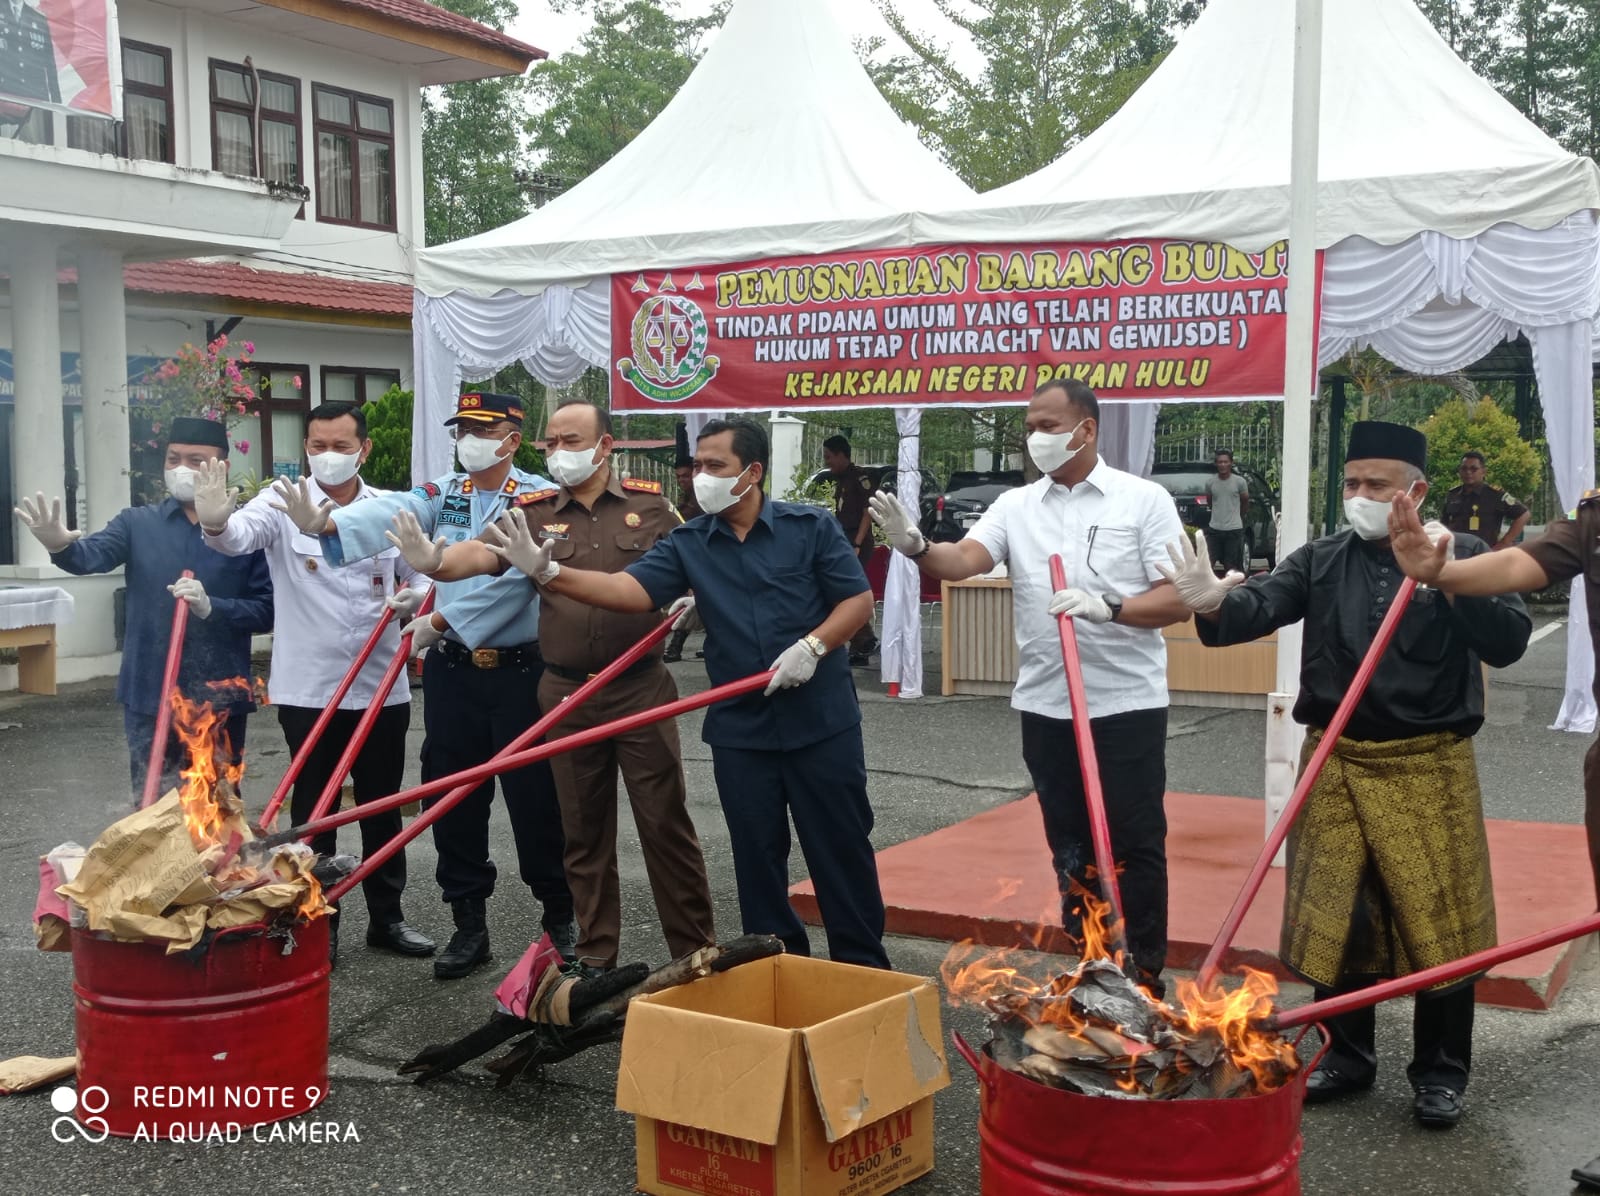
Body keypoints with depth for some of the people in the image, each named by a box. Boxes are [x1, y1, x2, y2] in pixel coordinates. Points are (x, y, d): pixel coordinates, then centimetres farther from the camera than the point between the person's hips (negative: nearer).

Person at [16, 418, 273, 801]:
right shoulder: (137, 523, 3)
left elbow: (267, 610, -5)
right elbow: (95, 554, -17)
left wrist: (211, 607, -21)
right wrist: (61, 546, -39)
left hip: (221, 698, -1)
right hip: (150, 696, 1)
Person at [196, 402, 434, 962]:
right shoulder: (283, 504, -5)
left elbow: (421, 578, 13)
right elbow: (242, 534, -26)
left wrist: (416, 597, -11)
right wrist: (217, 523, -49)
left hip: (381, 687, 3)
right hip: (308, 690, -2)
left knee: (383, 807, 13)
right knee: (312, 812, 7)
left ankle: (386, 916, 27)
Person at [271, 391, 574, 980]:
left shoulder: (539, 499, -6)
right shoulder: (441, 494, 7)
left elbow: (513, 573, -20)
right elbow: (390, 515, -13)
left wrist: (442, 620, -22)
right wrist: (325, 523, -33)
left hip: (519, 670, -4)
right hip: (452, 671, 4)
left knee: (536, 799, 3)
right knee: (455, 801, 9)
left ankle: (559, 918, 22)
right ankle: (469, 926, 22)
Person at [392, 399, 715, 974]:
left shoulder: (649, 503, 3)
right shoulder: (534, 512, 4)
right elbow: (482, 554, -11)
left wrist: (689, 593, -13)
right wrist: (435, 560, -32)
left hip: (640, 687, -2)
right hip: (567, 691, 2)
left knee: (665, 819, 2)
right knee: (583, 828, 10)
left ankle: (695, 950, 14)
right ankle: (595, 956, 23)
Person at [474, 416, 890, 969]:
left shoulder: (810, 527, -4)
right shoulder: (688, 544, 3)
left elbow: (859, 599, -3)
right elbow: (629, 590, -11)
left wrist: (812, 645, -19)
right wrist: (548, 572, -24)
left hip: (823, 721, -3)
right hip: (740, 728, 3)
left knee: (840, 847, 6)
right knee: (757, 855, 10)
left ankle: (864, 969, 20)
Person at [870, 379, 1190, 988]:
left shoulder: (1144, 500, -4)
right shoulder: (1016, 505, 5)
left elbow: (1179, 598, -8)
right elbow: (966, 559, -12)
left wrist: (1107, 607, -23)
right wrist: (918, 546, -32)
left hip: (1127, 704, -3)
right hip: (1046, 705, 4)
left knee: (1136, 844, 4)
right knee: (1069, 844, 14)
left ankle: (1146, 977, 17)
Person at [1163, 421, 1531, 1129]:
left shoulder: (1465, 557, -3)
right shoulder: (1323, 561, 4)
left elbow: (1508, 642, -14)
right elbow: (1263, 605, -11)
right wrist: (1216, 604, -34)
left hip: (1428, 769, -3)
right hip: (1335, 766, 3)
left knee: (1437, 924, 6)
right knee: (1337, 920, 12)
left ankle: (1440, 1074, 23)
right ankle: (1347, 1057, 30)